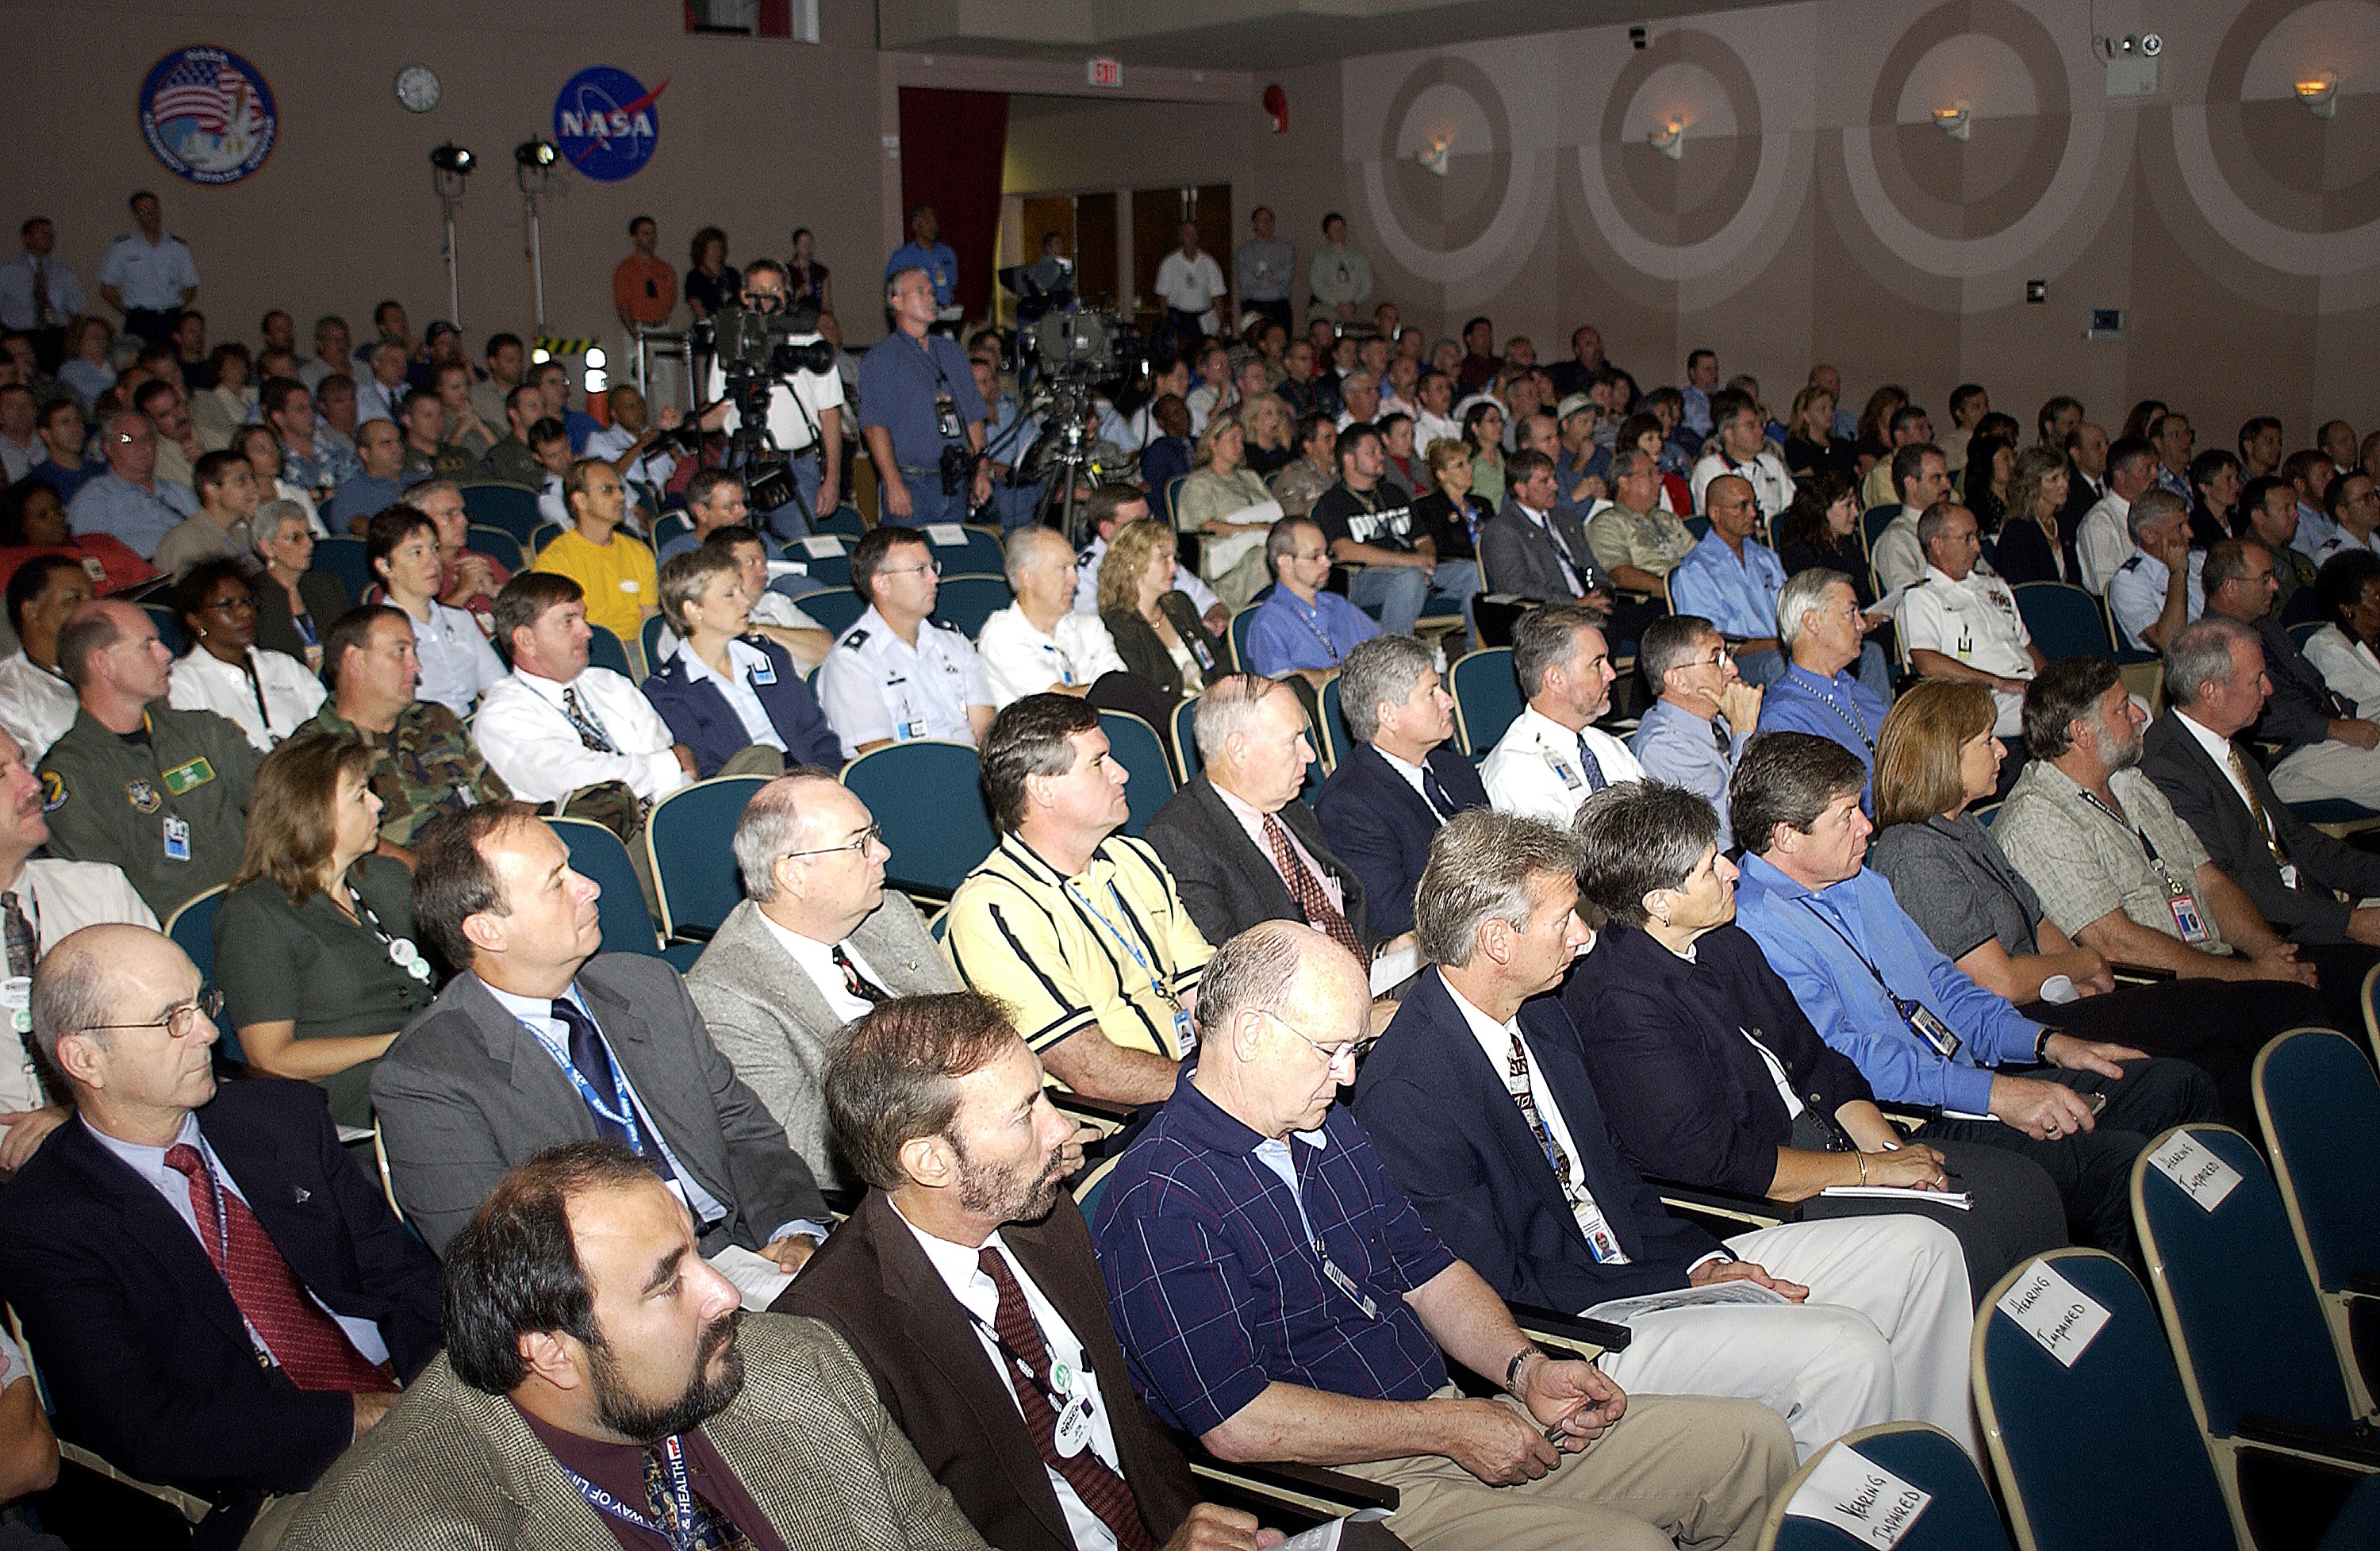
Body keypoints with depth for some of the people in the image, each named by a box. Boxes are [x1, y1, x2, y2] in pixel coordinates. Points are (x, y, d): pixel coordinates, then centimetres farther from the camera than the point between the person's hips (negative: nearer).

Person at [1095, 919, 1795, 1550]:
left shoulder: (1334, 1132, 13)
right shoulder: (1158, 1202, -16)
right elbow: (1237, 1423, -21)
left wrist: (1525, 1369, 0)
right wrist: (1449, 1429, -16)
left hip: (1450, 1426, 9)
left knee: (1754, 1441, 2)